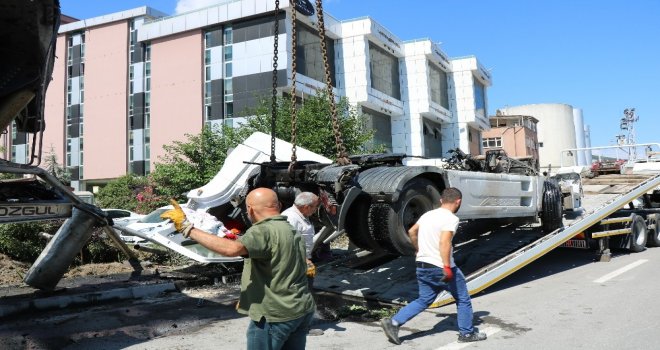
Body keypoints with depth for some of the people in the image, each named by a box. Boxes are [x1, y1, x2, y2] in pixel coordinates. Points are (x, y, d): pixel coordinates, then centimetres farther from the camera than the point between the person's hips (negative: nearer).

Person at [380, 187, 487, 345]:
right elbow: (444, 242, -26)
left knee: (423, 300, 15)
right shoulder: (451, 218, -13)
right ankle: (467, 333, 23)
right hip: (440, 267, -7)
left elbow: (412, 232, 20)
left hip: (422, 266, 7)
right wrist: (447, 267, -26)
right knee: (463, 300, 12)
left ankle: (393, 322, 3)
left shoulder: (428, 214, 11)